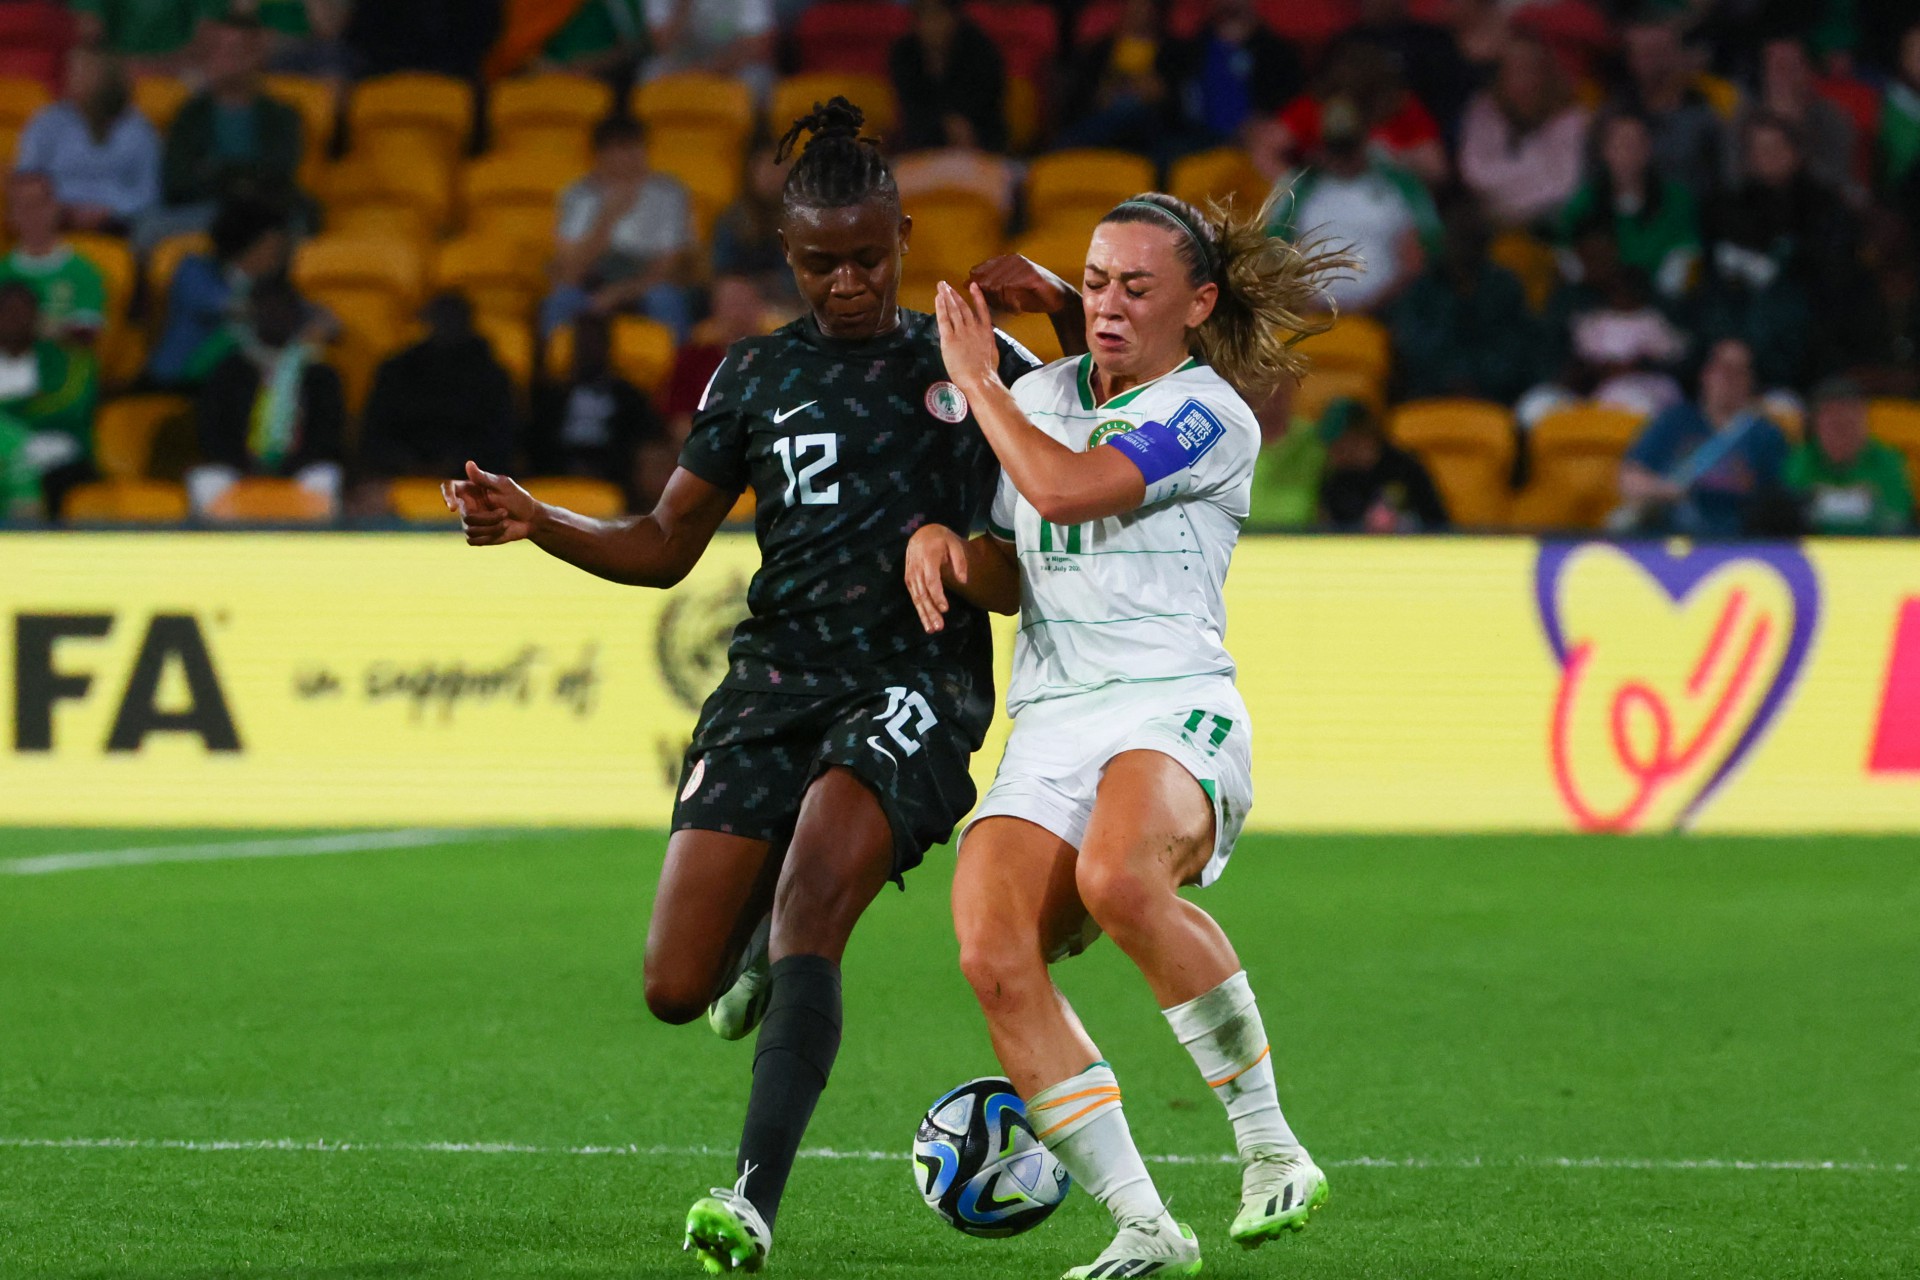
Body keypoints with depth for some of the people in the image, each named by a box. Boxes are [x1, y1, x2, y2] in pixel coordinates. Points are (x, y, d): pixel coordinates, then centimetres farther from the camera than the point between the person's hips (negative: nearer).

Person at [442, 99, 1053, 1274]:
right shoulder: (757, 379, 14)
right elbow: (664, 548, 17)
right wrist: (535, 521, -1)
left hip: (914, 687, -4)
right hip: (775, 681, 4)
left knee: (808, 905, -29)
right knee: (679, 989, -4)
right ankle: (766, 949, 34)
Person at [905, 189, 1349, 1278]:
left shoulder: (1209, 414, -2)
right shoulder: (1042, 395, 19)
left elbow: (1067, 490, -17)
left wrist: (977, 381, -2)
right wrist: (941, 540, 5)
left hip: (1172, 709, -6)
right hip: (1048, 729, 6)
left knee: (1120, 879, -38)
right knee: (996, 958, -21)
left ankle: (1271, 1150, -23)